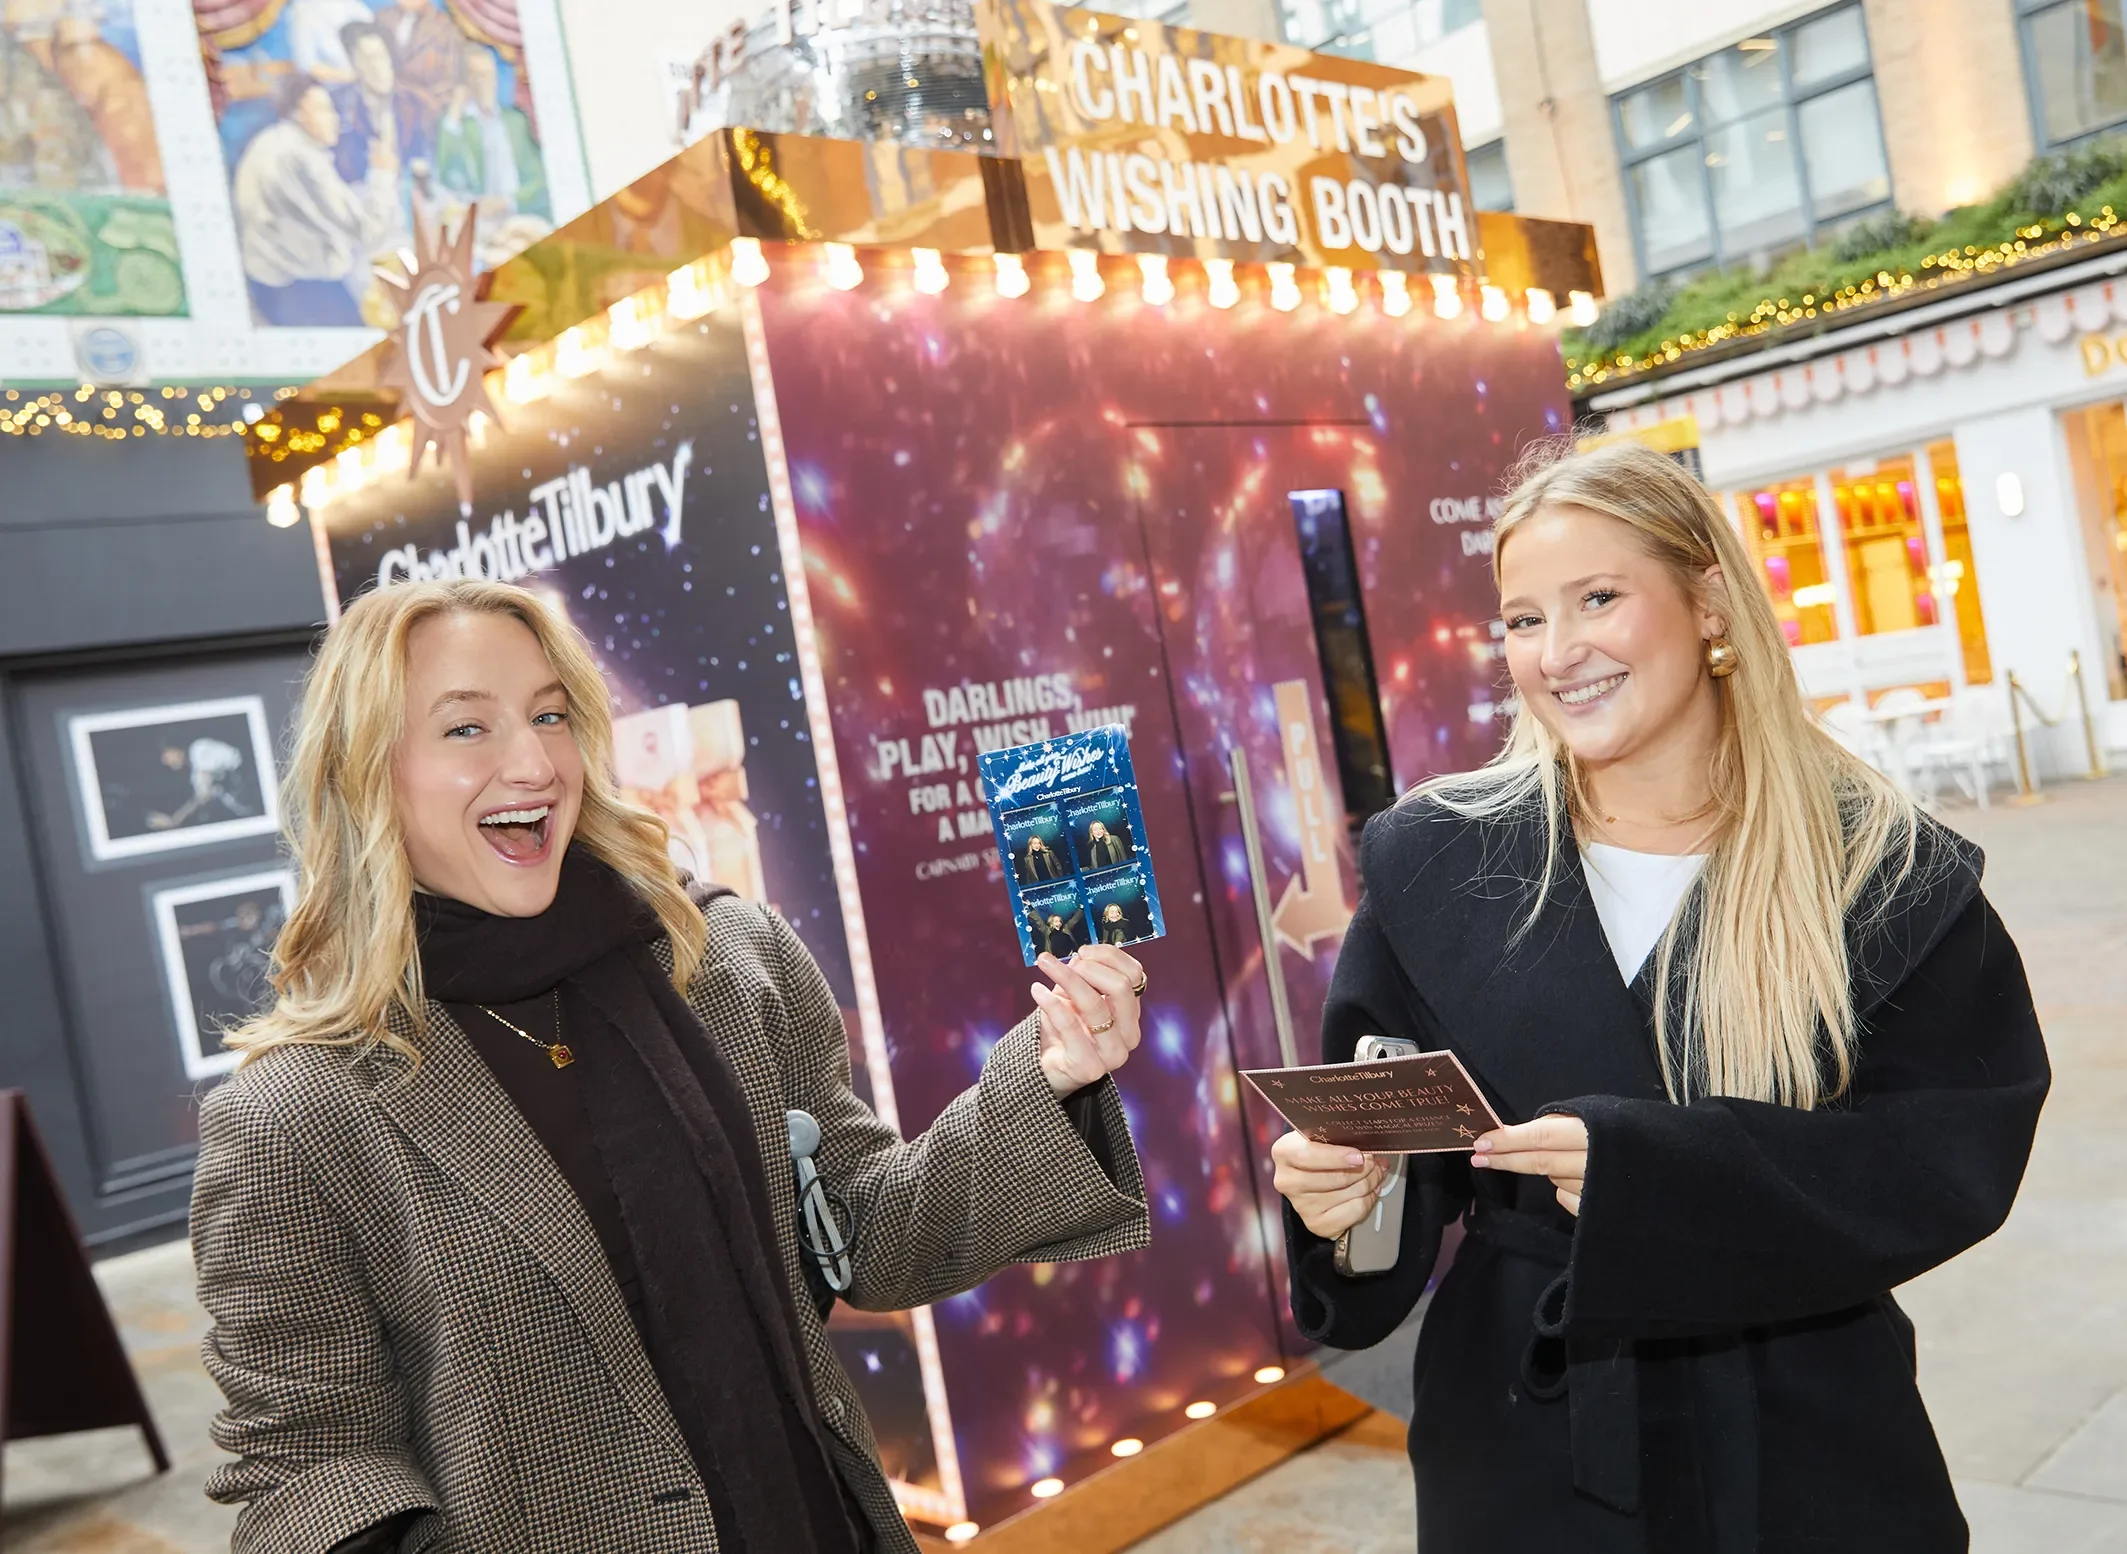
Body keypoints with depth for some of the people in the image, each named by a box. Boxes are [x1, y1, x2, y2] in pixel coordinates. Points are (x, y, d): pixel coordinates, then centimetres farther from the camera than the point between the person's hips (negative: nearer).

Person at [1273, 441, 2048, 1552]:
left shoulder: (1891, 877, -8)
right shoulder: (1430, 863, -4)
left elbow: (1953, 1154, -15)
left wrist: (1650, 1170, -28)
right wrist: (1334, 1186, -23)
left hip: (1810, 1455, 0)